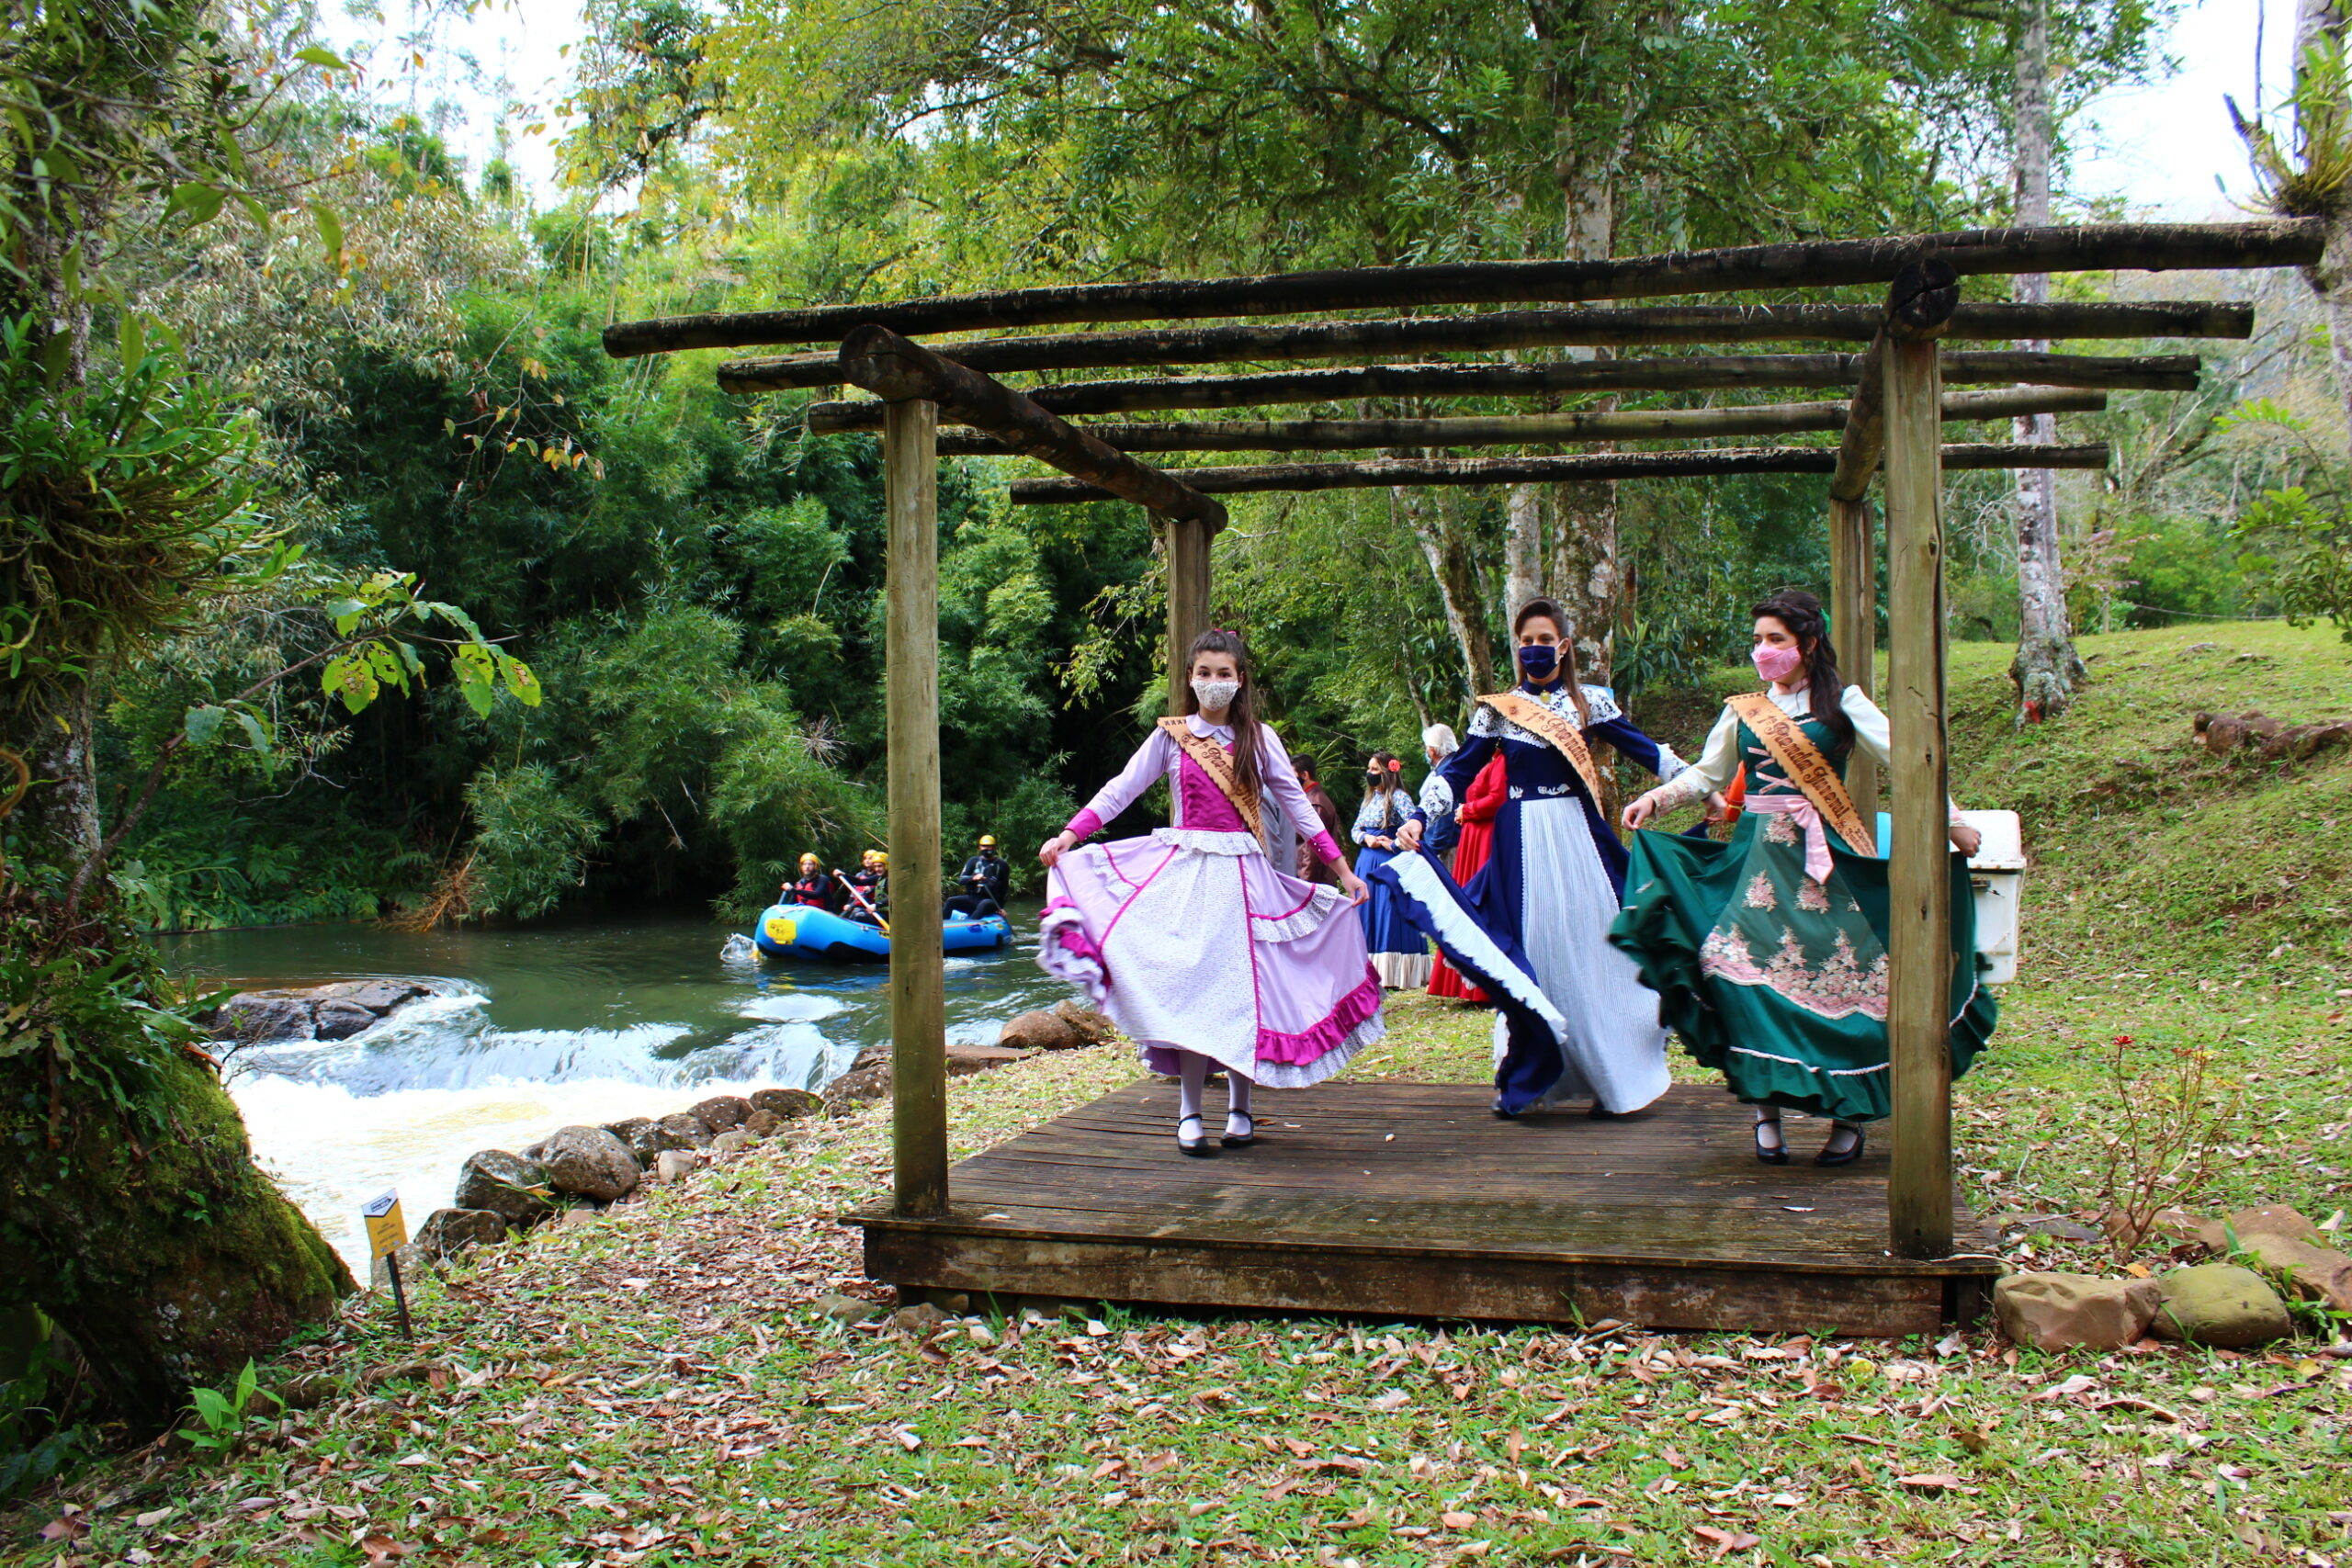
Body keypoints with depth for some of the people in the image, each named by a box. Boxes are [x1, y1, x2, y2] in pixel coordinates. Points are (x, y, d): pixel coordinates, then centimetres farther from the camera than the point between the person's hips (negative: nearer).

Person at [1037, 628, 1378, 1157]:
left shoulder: (1258, 738, 7)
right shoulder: (1171, 736, 5)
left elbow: (1297, 803, 8)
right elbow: (1120, 790, 2)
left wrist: (1343, 871, 6)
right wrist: (1067, 837, -11)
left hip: (1242, 876, 1)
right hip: (1185, 872, -1)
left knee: (1242, 985, 0)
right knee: (1191, 985, -6)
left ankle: (1239, 1109, 11)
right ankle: (1189, 1115, -1)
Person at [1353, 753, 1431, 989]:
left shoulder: (1398, 798, -8)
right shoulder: (1369, 798, 17)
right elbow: (1356, 829, 20)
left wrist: (1393, 844, -12)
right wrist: (1366, 838, 0)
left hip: (1389, 864, -8)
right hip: (1366, 862, 8)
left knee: (1389, 915, -9)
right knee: (1367, 915, 6)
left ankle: (1395, 975, -6)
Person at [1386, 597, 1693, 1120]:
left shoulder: (1590, 701, 5)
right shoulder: (1497, 709, 5)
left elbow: (1644, 749, 3)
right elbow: (1459, 771, 2)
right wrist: (1419, 820, -10)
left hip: (1578, 836, 0)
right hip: (1521, 843, 0)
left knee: (1591, 947, 1)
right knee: (1527, 956, 1)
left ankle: (1609, 1077, 10)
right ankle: (1523, 1077, 9)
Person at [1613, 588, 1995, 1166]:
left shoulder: (1842, 703, 5)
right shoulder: (1742, 712, 13)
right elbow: (1705, 774, 20)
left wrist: (1952, 821, -6)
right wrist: (1658, 798, 3)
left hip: (1827, 859, -2)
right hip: (1758, 856, 2)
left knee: (1840, 973, -5)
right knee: (1742, 966, -12)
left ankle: (1850, 1115, 10)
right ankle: (1767, 1107, -2)